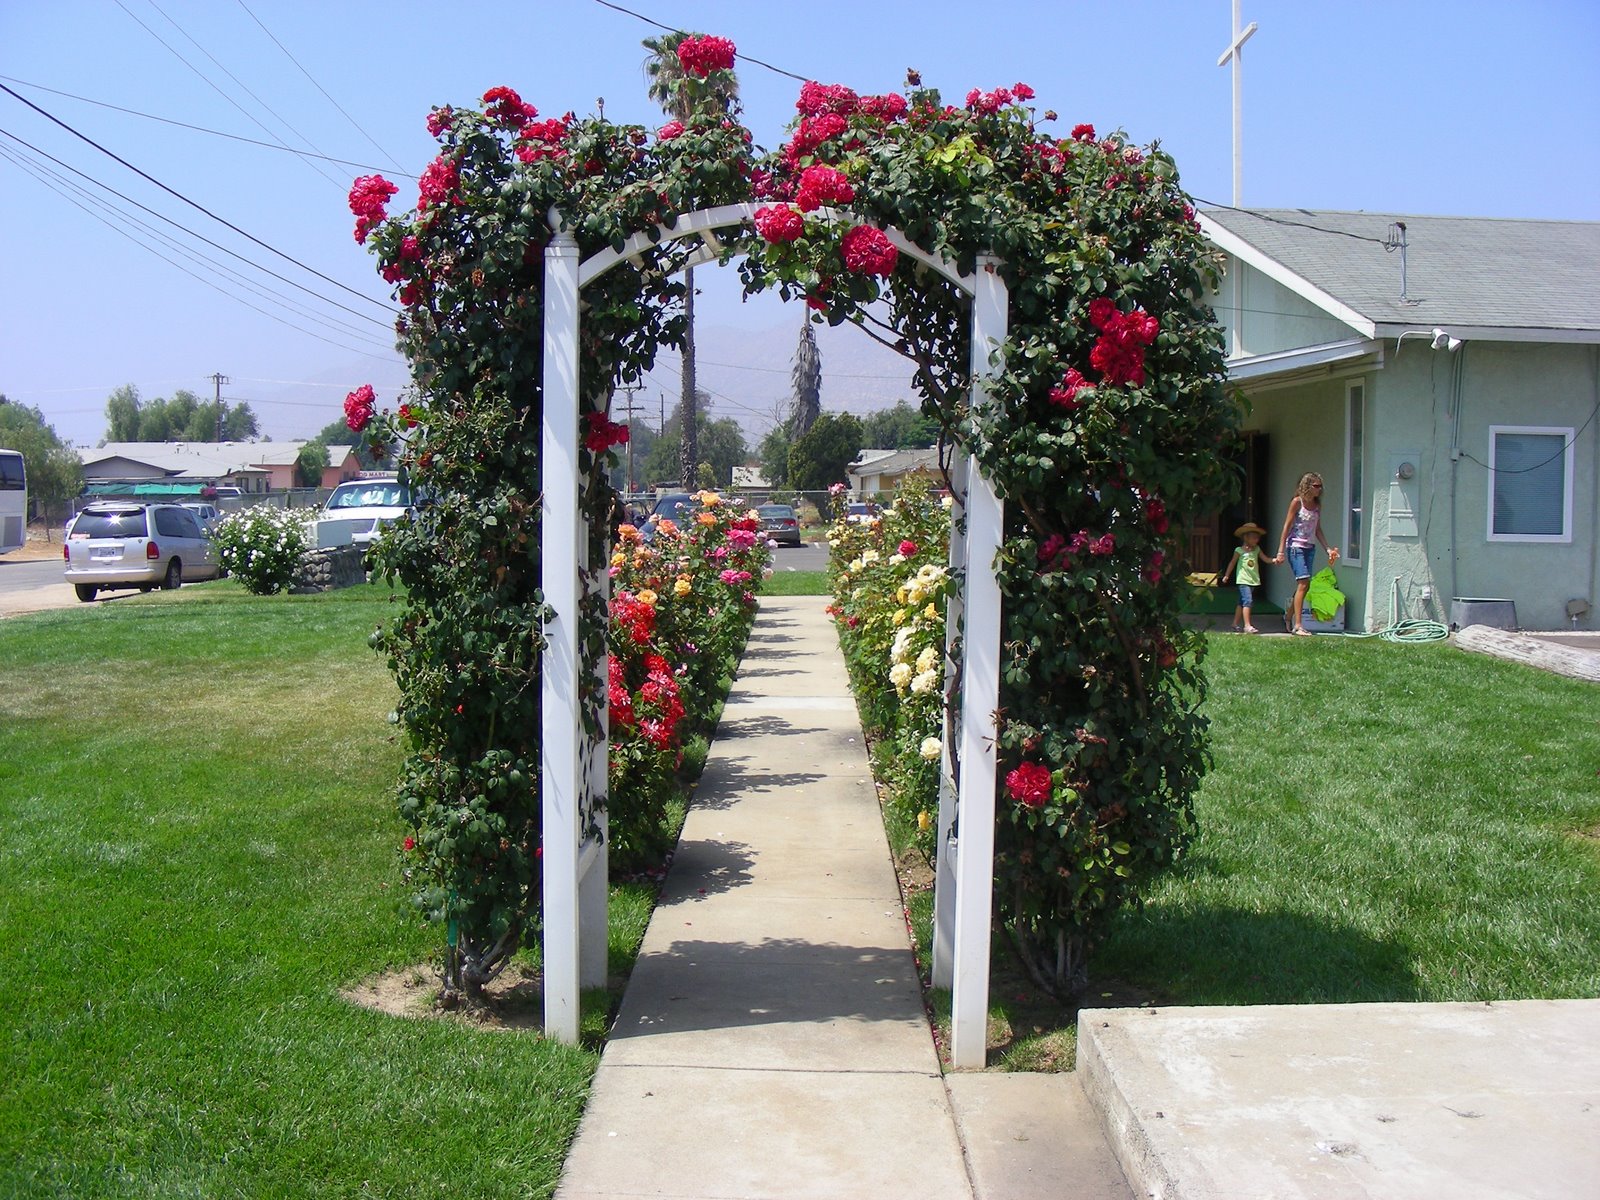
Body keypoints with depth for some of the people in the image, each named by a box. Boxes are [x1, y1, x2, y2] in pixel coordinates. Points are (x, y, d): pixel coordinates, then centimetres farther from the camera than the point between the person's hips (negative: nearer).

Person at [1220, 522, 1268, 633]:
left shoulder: (1257, 549, 10)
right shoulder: (1240, 550, -3)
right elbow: (1232, 563, 5)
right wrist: (1226, 576, 8)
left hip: (1254, 581, 6)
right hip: (1243, 580, -6)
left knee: (1242, 603, 13)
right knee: (1248, 601, -17)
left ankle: (1235, 624, 21)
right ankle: (1247, 626, -19)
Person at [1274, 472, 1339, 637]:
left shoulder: (1317, 504, 11)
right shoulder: (1297, 502, -8)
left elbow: (1318, 529, 17)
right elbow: (1287, 527, -8)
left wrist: (1328, 548, 10)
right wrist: (1281, 551, -11)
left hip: (1310, 547, 7)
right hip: (1296, 546, -7)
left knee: (1303, 585, 7)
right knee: (1303, 583, -15)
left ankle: (1289, 620, 22)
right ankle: (1298, 626, -16)